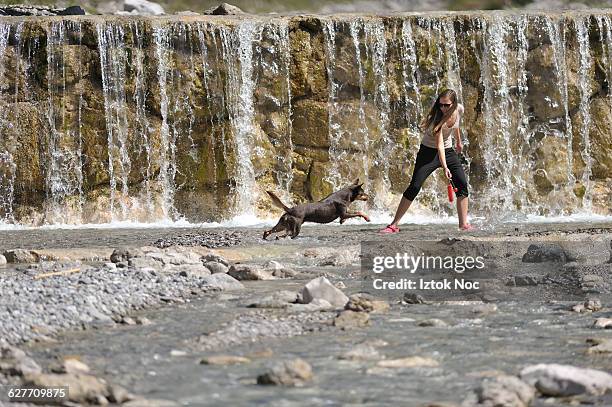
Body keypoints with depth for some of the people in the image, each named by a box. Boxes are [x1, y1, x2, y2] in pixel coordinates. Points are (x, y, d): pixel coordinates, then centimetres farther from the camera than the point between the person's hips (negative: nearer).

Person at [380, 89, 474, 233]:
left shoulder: (459, 109, -11)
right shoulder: (438, 116, -29)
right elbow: (439, 144, -36)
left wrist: (458, 142, 28)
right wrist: (445, 167, -45)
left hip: (448, 151, 5)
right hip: (429, 151, -5)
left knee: (462, 184, -9)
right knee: (414, 186, -14)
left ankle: (464, 224, -1)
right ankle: (394, 225, -13)